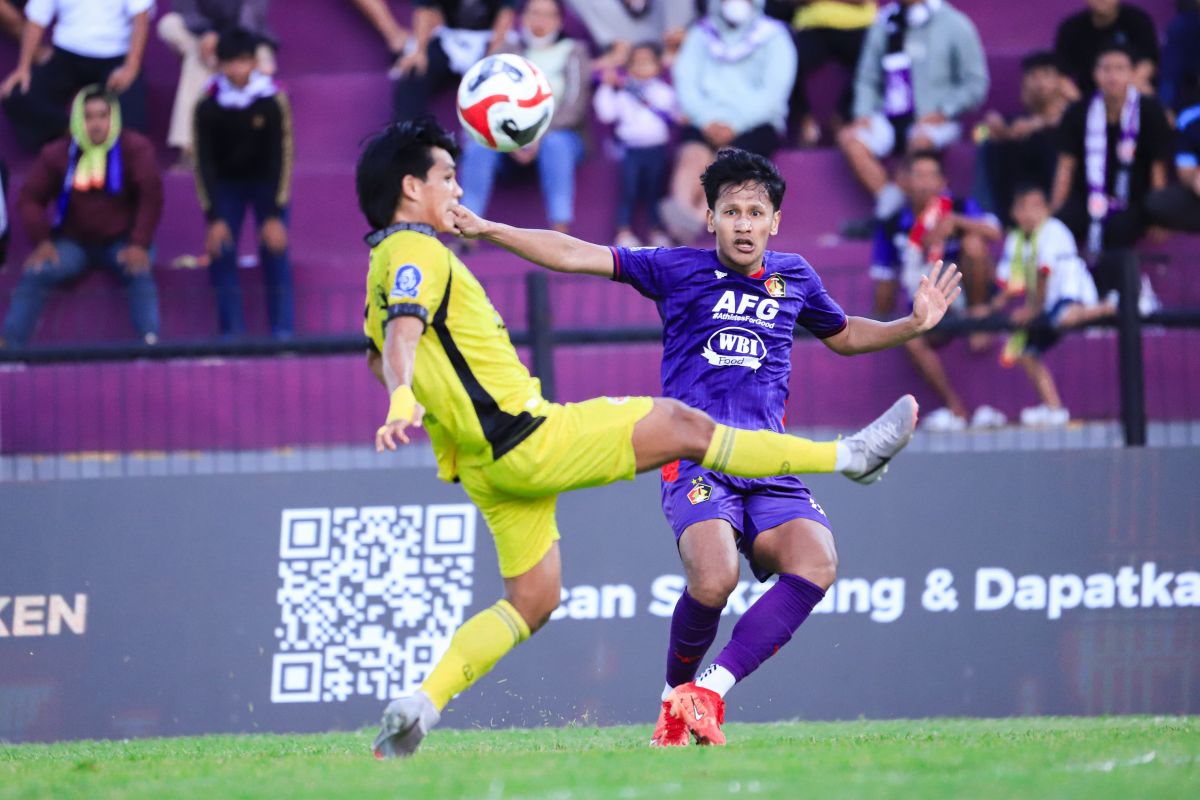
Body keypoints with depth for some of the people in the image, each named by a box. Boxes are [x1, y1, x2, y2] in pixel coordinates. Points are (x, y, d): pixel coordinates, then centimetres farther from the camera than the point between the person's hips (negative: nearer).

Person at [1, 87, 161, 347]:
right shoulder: (57, 154, 1)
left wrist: (140, 244, -20)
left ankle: (150, 343, -41)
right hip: (73, 242, 2)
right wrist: (42, 240, -11)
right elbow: (30, 199, 4)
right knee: (35, 274, -25)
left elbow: (151, 197, -9)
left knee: (140, 273, -34)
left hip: (122, 241, -1)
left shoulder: (135, 149, -5)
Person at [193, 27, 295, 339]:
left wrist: (275, 216, -23)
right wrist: (214, 218, -19)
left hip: (266, 181, -1)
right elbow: (204, 162, -15)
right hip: (225, 184, 1)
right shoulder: (208, 106, -19)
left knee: (275, 250, -13)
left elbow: (281, 157, -19)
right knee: (221, 252, -11)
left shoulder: (272, 101, -22)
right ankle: (231, 331, -6)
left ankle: (283, 331, -9)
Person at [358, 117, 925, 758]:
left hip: (485, 460, 10)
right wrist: (404, 400, -51)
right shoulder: (418, 252, -14)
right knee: (681, 426, -2)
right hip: (528, 440, -10)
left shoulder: (386, 261, 15)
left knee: (531, 600, 12)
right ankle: (848, 456, 5)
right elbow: (402, 334, -33)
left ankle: (420, 705, -3)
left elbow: (377, 353, 31)